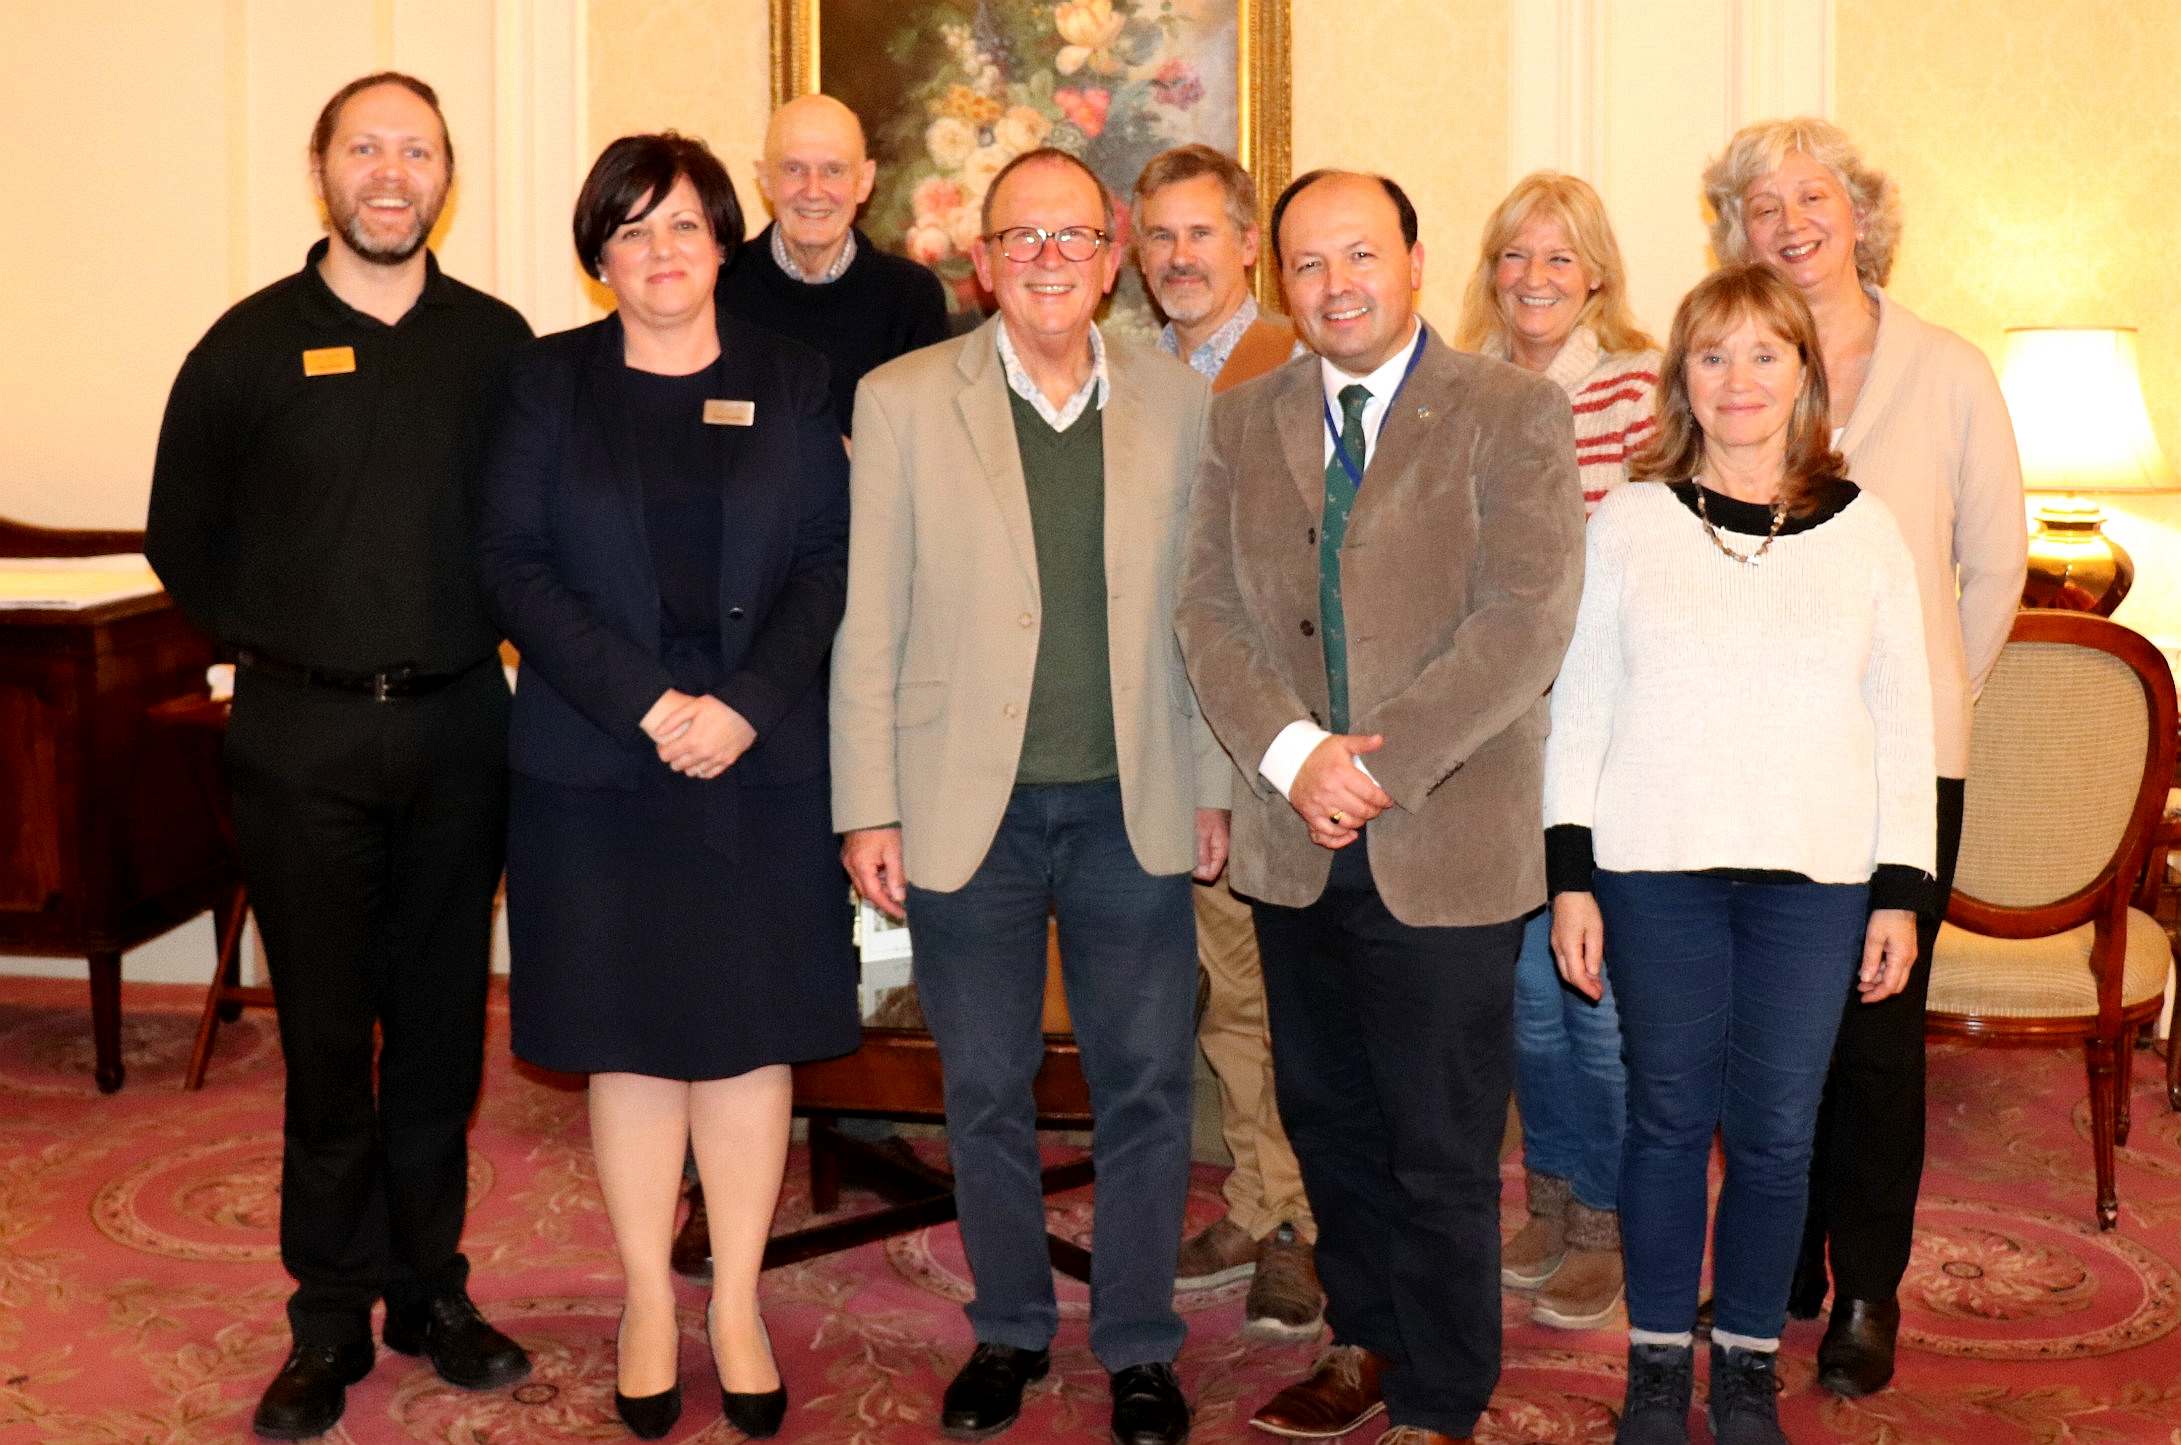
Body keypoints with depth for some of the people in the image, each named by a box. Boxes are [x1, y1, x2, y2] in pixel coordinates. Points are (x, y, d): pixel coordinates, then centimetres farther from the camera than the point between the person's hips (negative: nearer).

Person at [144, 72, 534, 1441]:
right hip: (303, 736, -1)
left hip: (458, 726, 2)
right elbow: (184, 537, 9)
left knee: (442, 1022, 9)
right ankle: (331, 1318, 16)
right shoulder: (251, 345, 0)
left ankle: (431, 1287, 23)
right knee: (325, 1032, 4)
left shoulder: (498, 342, 4)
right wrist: (280, 643, 5)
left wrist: (483, 632, 3)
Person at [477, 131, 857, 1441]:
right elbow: (517, 561, -3)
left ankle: (738, 1304, 16)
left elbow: (830, 562, 1)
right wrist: (645, 704, -13)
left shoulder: (790, 382, 7)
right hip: (598, 759, 0)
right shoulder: (550, 381, 5)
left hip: (762, 759, 1)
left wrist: (745, 705, -12)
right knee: (630, 1037, 6)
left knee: (750, 1029, 5)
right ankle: (649, 1303, 18)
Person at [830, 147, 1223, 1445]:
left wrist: (1216, 786, 6)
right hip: (969, 807, -1)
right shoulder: (902, 401, 0)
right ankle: (1011, 1331, 30)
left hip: (1133, 807, 1)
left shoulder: (1181, 403, 5)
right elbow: (870, 619, -1)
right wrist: (867, 810, -4)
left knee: (1148, 1089, 6)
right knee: (987, 1091, 11)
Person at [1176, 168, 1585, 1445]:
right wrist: (1293, 754, -13)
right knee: (1326, 1119, 17)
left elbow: (1526, 619, -13)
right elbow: (1210, 609, 3)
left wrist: (1381, 765, -17)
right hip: (1294, 845, 5)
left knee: (1441, 1150, 4)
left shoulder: (1516, 416, -5)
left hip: (1446, 847, -4)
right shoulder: (1244, 425, 10)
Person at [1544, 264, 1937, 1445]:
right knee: (1668, 1116, 6)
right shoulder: (1628, 521, 3)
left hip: (1815, 873, 1)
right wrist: (1569, 873, -2)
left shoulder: (1864, 529, 6)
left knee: (1777, 1130, 4)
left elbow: (1902, 721, 7)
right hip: (1655, 865, 0)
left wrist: (1903, 889, 3)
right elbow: (1579, 705, 3)